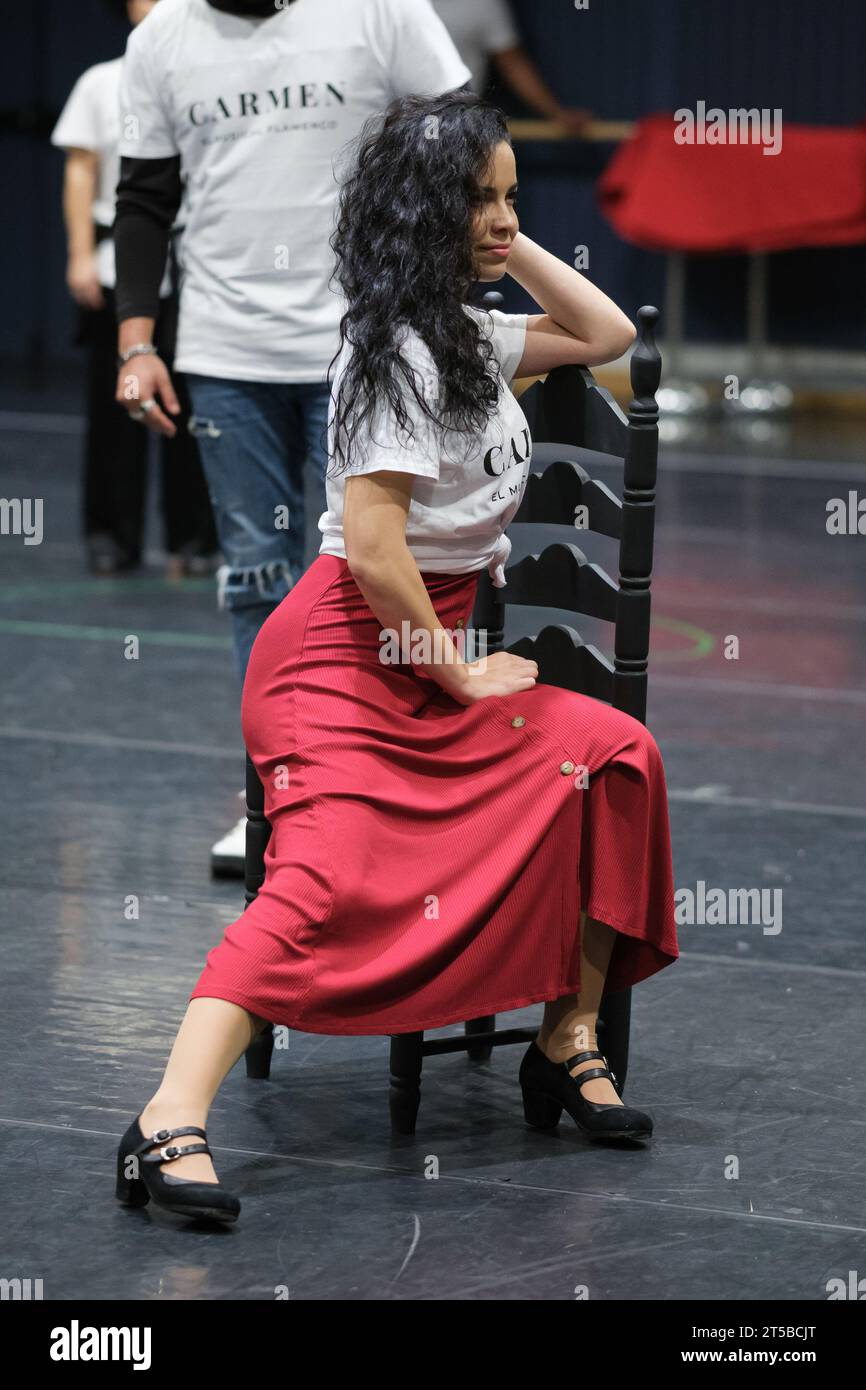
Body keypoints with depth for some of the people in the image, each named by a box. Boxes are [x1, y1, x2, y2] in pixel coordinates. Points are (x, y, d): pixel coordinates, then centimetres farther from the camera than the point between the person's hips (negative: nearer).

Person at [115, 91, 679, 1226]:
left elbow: (606, 334, 27)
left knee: (612, 757, -7)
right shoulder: (393, 348, -15)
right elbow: (371, 546, -21)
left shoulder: (466, 337, 14)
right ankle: (170, 1125, -38)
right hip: (347, 657, -9)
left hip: (435, 655, 9)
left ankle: (570, 1041, -1)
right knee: (331, 878, -28)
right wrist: (458, 675, -12)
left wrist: (511, 248, 14)